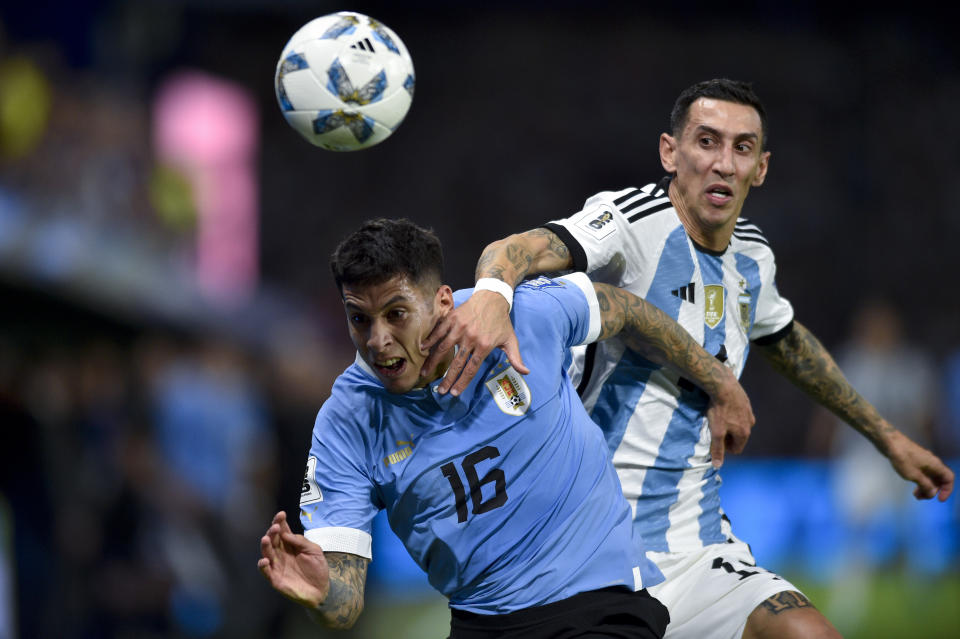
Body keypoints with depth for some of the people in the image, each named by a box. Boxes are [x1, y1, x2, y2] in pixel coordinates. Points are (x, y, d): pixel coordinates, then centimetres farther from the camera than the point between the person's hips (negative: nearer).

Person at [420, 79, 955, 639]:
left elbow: (789, 344, 32)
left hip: (700, 552, 6)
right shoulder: (635, 221, -12)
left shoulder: (752, 256, 10)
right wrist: (492, 293, -55)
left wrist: (887, 438, 40)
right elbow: (521, 250, -31)